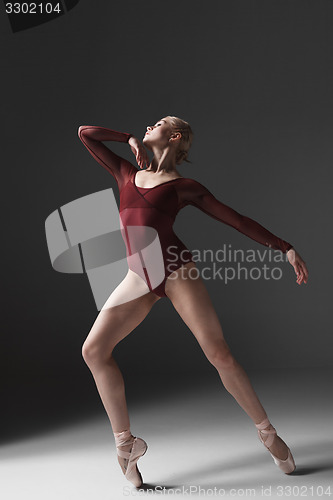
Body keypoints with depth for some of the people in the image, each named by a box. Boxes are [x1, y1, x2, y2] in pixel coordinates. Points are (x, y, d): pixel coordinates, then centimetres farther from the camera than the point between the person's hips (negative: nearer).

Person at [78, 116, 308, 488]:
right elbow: (85, 133, 24)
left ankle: (268, 433, 9)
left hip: (177, 270, -4)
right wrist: (129, 138, 17)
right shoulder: (127, 173, 19)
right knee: (94, 350, -8)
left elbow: (237, 220, 7)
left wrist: (285, 247, 3)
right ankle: (125, 442, 3)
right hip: (139, 278, 4)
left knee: (219, 353, -9)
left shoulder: (185, 187, 7)